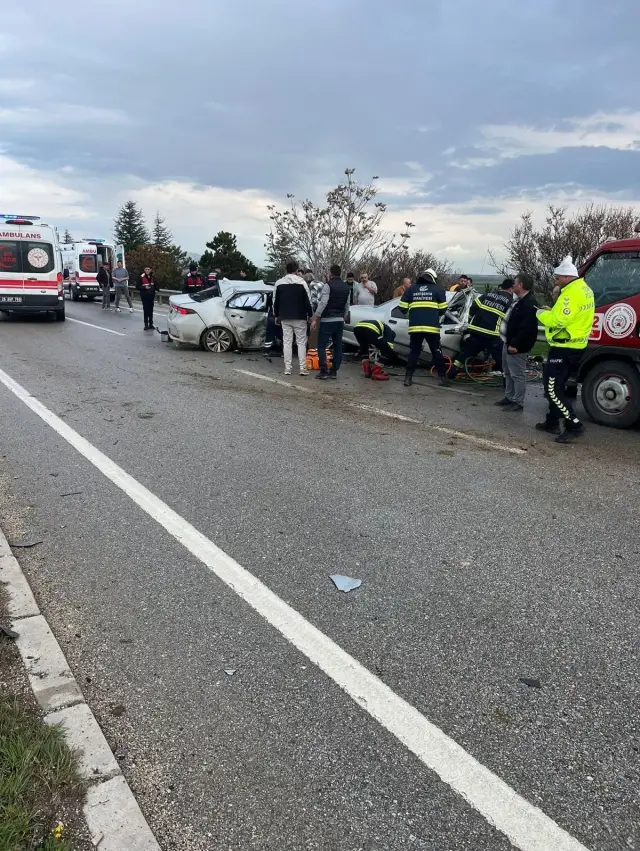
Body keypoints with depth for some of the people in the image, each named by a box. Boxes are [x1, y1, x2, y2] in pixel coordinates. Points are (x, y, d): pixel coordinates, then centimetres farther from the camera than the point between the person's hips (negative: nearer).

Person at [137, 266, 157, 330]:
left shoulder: (153, 277, 6)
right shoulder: (141, 277, -6)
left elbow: (155, 286, 18)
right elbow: (138, 287, -5)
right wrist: (145, 288, -19)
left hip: (151, 296, 4)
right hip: (144, 296, -3)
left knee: (151, 310, 8)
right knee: (146, 310, -4)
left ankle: (151, 324, 17)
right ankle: (146, 324, 1)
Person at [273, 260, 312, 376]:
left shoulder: (279, 283, 3)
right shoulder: (302, 282, -6)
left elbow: (275, 301, 8)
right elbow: (308, 301, -5)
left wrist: (277, 316, 17)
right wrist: (310, 315, 5)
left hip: (285, 318, 3)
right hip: (300, 318, -2)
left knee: (287, 342, 6)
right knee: (301, 342, 4)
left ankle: (287, 369, 4)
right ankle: (302, 368, -1)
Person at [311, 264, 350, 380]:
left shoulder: (328, 285, -10)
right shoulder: (346, 287, 12)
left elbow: (323, 303, -17)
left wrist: (315, 319, -16)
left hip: (327, 320, -6)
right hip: (340, 320, 6)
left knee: (322, 346, -2)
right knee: (338, 346, 9)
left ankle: (323, 371, -9)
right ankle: (334, 371, 10)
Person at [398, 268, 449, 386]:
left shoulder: (411, 288, 12)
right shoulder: (437, 289, 7)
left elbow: (403, 308, 9)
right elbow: (443, 309, 5)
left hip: (415, 327, 2)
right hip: (432, 327, -2)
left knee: (414, 352, 11)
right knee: (437, 352, 8)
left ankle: (408, 378, 5)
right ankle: (443, 378, 8)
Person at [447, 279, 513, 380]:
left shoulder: (487, 294, 14)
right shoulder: (510, 301, 2)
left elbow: (473, 307, 13)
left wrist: (471, 322, 25)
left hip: (476, 330, 5)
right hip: (492, 335, -4)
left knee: (464, 352, 19)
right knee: (503, 358, 3)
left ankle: (450, 375, 22)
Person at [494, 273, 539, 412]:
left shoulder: (529, 303, -19)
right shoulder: (519, 300, 15)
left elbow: (526, 327, -26)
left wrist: (515, 344, -26)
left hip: (516, 346, -11)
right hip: (508, 342, 11)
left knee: (517, 375, -4)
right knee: (508, 373, 19)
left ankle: (518, 402, 2)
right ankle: (509, 397, 30)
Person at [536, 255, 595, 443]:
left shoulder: (572, 293, -21)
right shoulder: (584, 289, 12)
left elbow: (557, 320, -26)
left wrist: (541, 314, -8)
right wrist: (551, 311, 7)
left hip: (564, 348, -11)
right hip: (574, 346, 11)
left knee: (553, 389, -8)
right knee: (556, 385, 19)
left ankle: (574, 426, -9)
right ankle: (552, 422, 27)